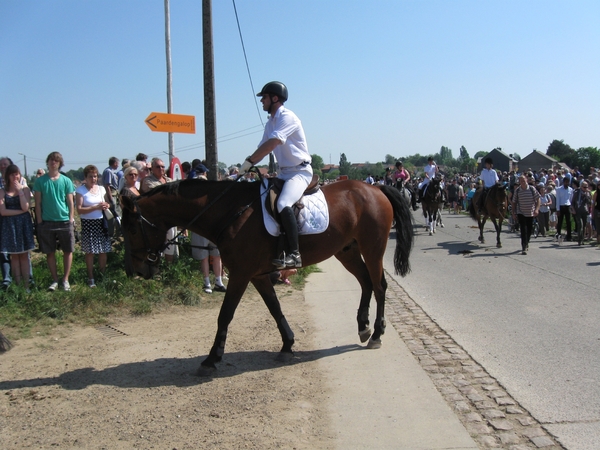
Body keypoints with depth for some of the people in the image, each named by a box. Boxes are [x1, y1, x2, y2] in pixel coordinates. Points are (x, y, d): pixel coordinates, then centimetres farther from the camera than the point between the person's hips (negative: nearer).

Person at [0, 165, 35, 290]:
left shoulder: (25, 189, 2)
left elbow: (25, 207, -11)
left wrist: (20, 190, -12)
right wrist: (20, 211, -11)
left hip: (23, 224, 0)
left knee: (24, 255, 2)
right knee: (14, 256, 4)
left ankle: (26, 285, 5)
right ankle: (18, 285, 9)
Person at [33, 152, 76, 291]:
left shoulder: (66, 181, 3)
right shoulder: (40, 181, 2)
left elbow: (70, 202, 5)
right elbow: (38, 203, 3)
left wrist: (71, 219, -2)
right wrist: (39, 221, -2)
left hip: (64, 221, 0)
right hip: (47, 222, 0)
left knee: (68, 251, 4)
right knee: (50, 253, 6)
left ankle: (66, 279, 14)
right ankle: (55, 280, 16)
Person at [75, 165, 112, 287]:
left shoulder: (101, 189, 10)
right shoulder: (80, 190, -4)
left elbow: (108, 203, 19)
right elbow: (79, 209, -12)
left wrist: (106, 206, -5)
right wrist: (96, 207, -20)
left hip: (101, 222, 4)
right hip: (88, 223, -4)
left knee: (103, 250, 5)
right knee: (90, 251, 0)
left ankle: (103, 274, 21)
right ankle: (91, 277, 10)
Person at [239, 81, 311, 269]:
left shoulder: (287, 117, -13)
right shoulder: (271, 122, 15)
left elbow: (272, 143, -25)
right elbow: (262, 148, 16)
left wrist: (248, 161, -23)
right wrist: (247, 168, 1)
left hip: (300, 171, -10)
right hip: (284, 172, 10)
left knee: (283, 204, -31)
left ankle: (293, 253, -28)